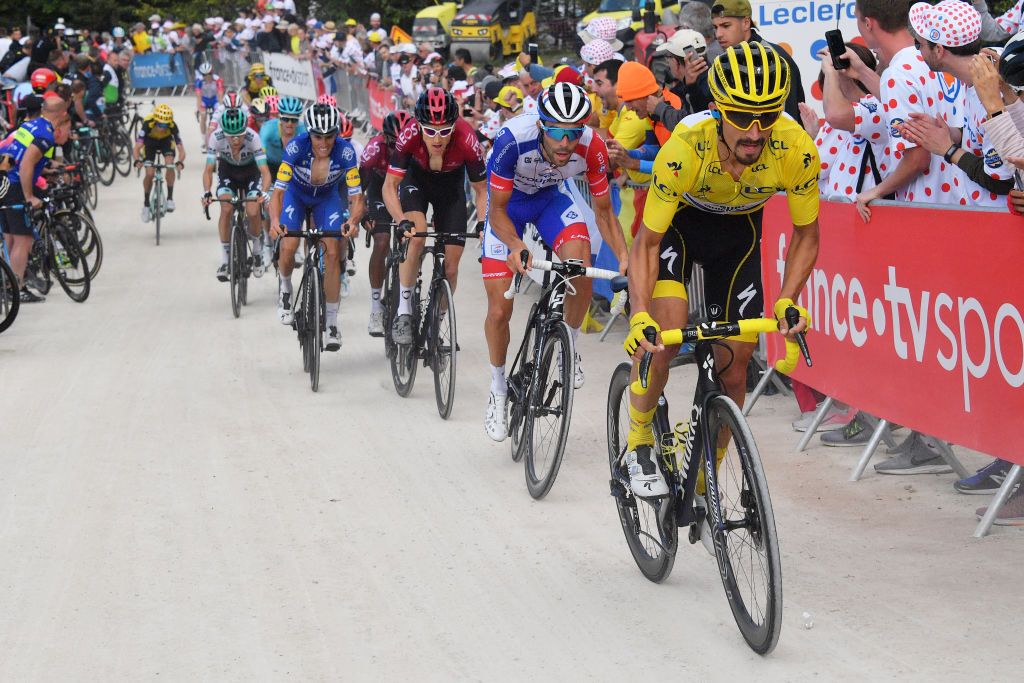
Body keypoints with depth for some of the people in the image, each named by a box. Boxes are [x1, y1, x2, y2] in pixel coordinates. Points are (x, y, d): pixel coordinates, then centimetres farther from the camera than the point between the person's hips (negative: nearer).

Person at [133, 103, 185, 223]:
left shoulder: (172, 126, -35)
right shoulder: (147, 124, -38)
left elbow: (181, 149, -36)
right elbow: (137, 148, -40)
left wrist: (180, 162, -56)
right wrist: (137, 160, -60)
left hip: (166, 141, 0)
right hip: (150, 141, 0)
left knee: (170, 166, -26)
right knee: (150, 174, -12)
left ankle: (170, 197, -10)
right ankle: (146, 204, 10)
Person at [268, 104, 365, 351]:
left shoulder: (345, 152, -31)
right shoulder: (296, 147, -34)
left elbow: (356, 196, -30)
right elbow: (278, 191, -34)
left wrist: (353, 221, -51)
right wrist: (275, 221, -52)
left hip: (327, 198, 0)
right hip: (296, 194, 0)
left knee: (332, 253, -15)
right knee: (288, 247, -21)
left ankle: (331, 323, -6)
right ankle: (286, 289, 14)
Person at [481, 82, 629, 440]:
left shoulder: (592, 148, -30)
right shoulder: (513, 139, -37)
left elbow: (603, 211, -15)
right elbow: (498, 209, -26)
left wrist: (625, 256, -29)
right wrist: (515, 245, -46)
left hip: (553, 195, 1)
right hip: (509, 199, -1)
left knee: (580, 266, -29)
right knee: (499, 310, -5)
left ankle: (569, 346, -2)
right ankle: (498, 390, 20)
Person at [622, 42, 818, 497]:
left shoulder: (796, 149, -32)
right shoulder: (685, 146, -38)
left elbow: (805, 235, -14)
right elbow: (647, 242, -28)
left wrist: (786, 301, -28)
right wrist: (640, 317, -41)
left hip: (738, 226, 2)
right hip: (678, 219, -2)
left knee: (734, 369, 1)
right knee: (664, 335, -25)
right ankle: (638, 446, -1)